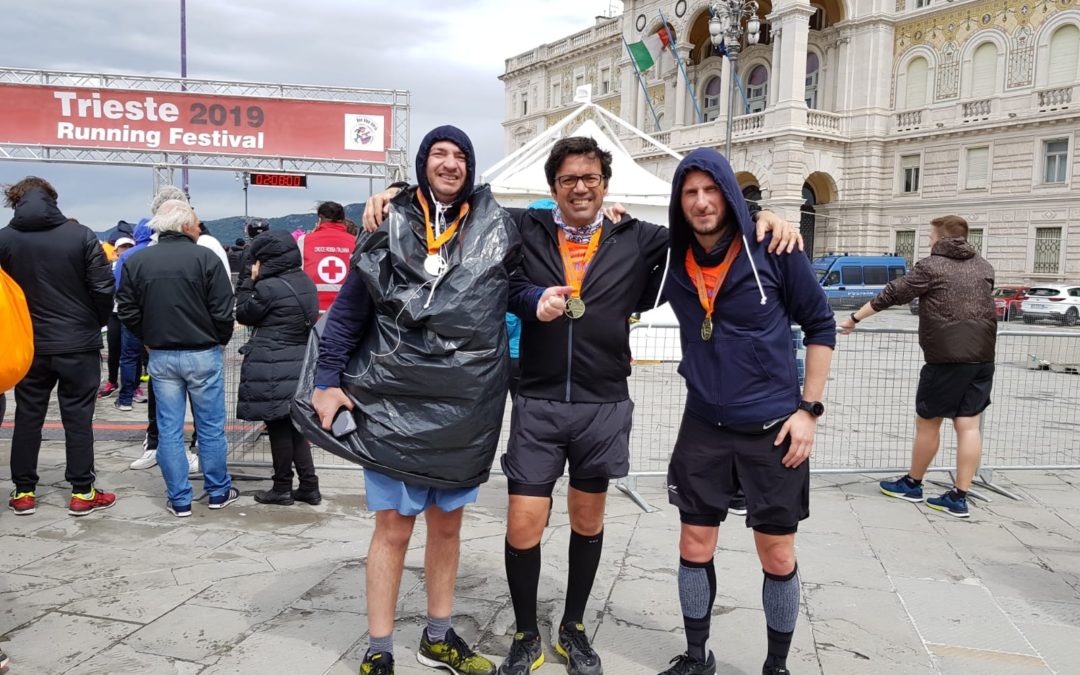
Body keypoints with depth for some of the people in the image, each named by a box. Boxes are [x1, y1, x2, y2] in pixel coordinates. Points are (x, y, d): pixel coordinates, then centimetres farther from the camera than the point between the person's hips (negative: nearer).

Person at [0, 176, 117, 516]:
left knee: (27, 417, 13)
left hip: (29, 345, 2)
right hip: (79, 344, -2)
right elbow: (103, 288, -10)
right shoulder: (80, 235, -8)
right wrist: (96, 324, 7)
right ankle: (82, 493, 9)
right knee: (78, 418, 4)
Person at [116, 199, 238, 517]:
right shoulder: (205, 258, -10)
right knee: (211, 428, 9)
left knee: (169, 430, 9)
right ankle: (218, 492, 20)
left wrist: (151, 339, 15)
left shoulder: (136, 262, 2)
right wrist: (219, 341, 5)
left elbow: (128, 312, 3)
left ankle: (179, 499, 14)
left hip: (161, 357, 3)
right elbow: (223, 311, -12)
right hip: (203, 355, -3)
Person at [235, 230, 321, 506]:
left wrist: (250, 281, 4)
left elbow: (243, 314, -2)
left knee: (278, 427, 3)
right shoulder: (306, 282, 7)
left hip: (273, 370, -7)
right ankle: (309, 486, 14)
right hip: (300, 365, 7)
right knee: (295, 426, 13)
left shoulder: (269, 288, -15)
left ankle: (282, 488, 13)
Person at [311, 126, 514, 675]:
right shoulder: (389, 225, 1)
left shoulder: (496, 226, 5)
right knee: (394, 526, 3)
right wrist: (329, 381, -2)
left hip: (466, 405, 3)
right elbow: (348, 309, 3)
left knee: (447, 523, 15)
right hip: (394, 402, -2)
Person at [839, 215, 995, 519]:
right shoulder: (984, 267, 13)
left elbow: (890, 295, -3)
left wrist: (855, 317, 5)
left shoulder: (931, 267, -4)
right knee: (969, 425, 5)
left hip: (946, 357, -6)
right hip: (982, 357, 6)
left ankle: (912, 484, 22)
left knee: (927, 423, 8)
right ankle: (958, 497, 7)